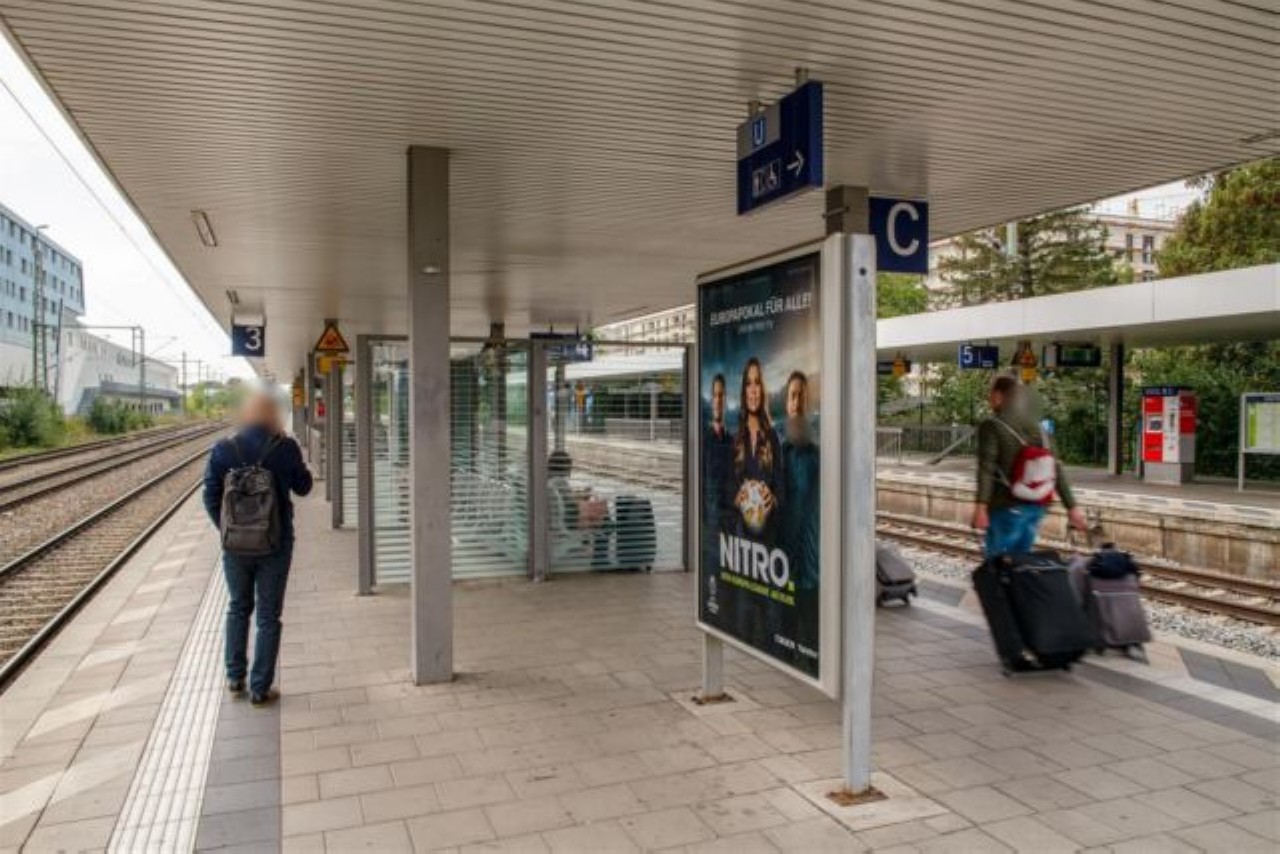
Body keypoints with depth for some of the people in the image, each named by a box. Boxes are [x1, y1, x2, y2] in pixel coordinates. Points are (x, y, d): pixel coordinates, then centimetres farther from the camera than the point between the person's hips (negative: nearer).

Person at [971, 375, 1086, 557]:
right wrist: (1072, 507, 13)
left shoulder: (992, 427, -7)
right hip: (1035, 507, 7)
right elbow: (1056, 469, 11)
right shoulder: (1035, 427, 12)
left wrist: (980, 506, -25)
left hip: (1006, 508, -7)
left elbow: (986, 468, -19)